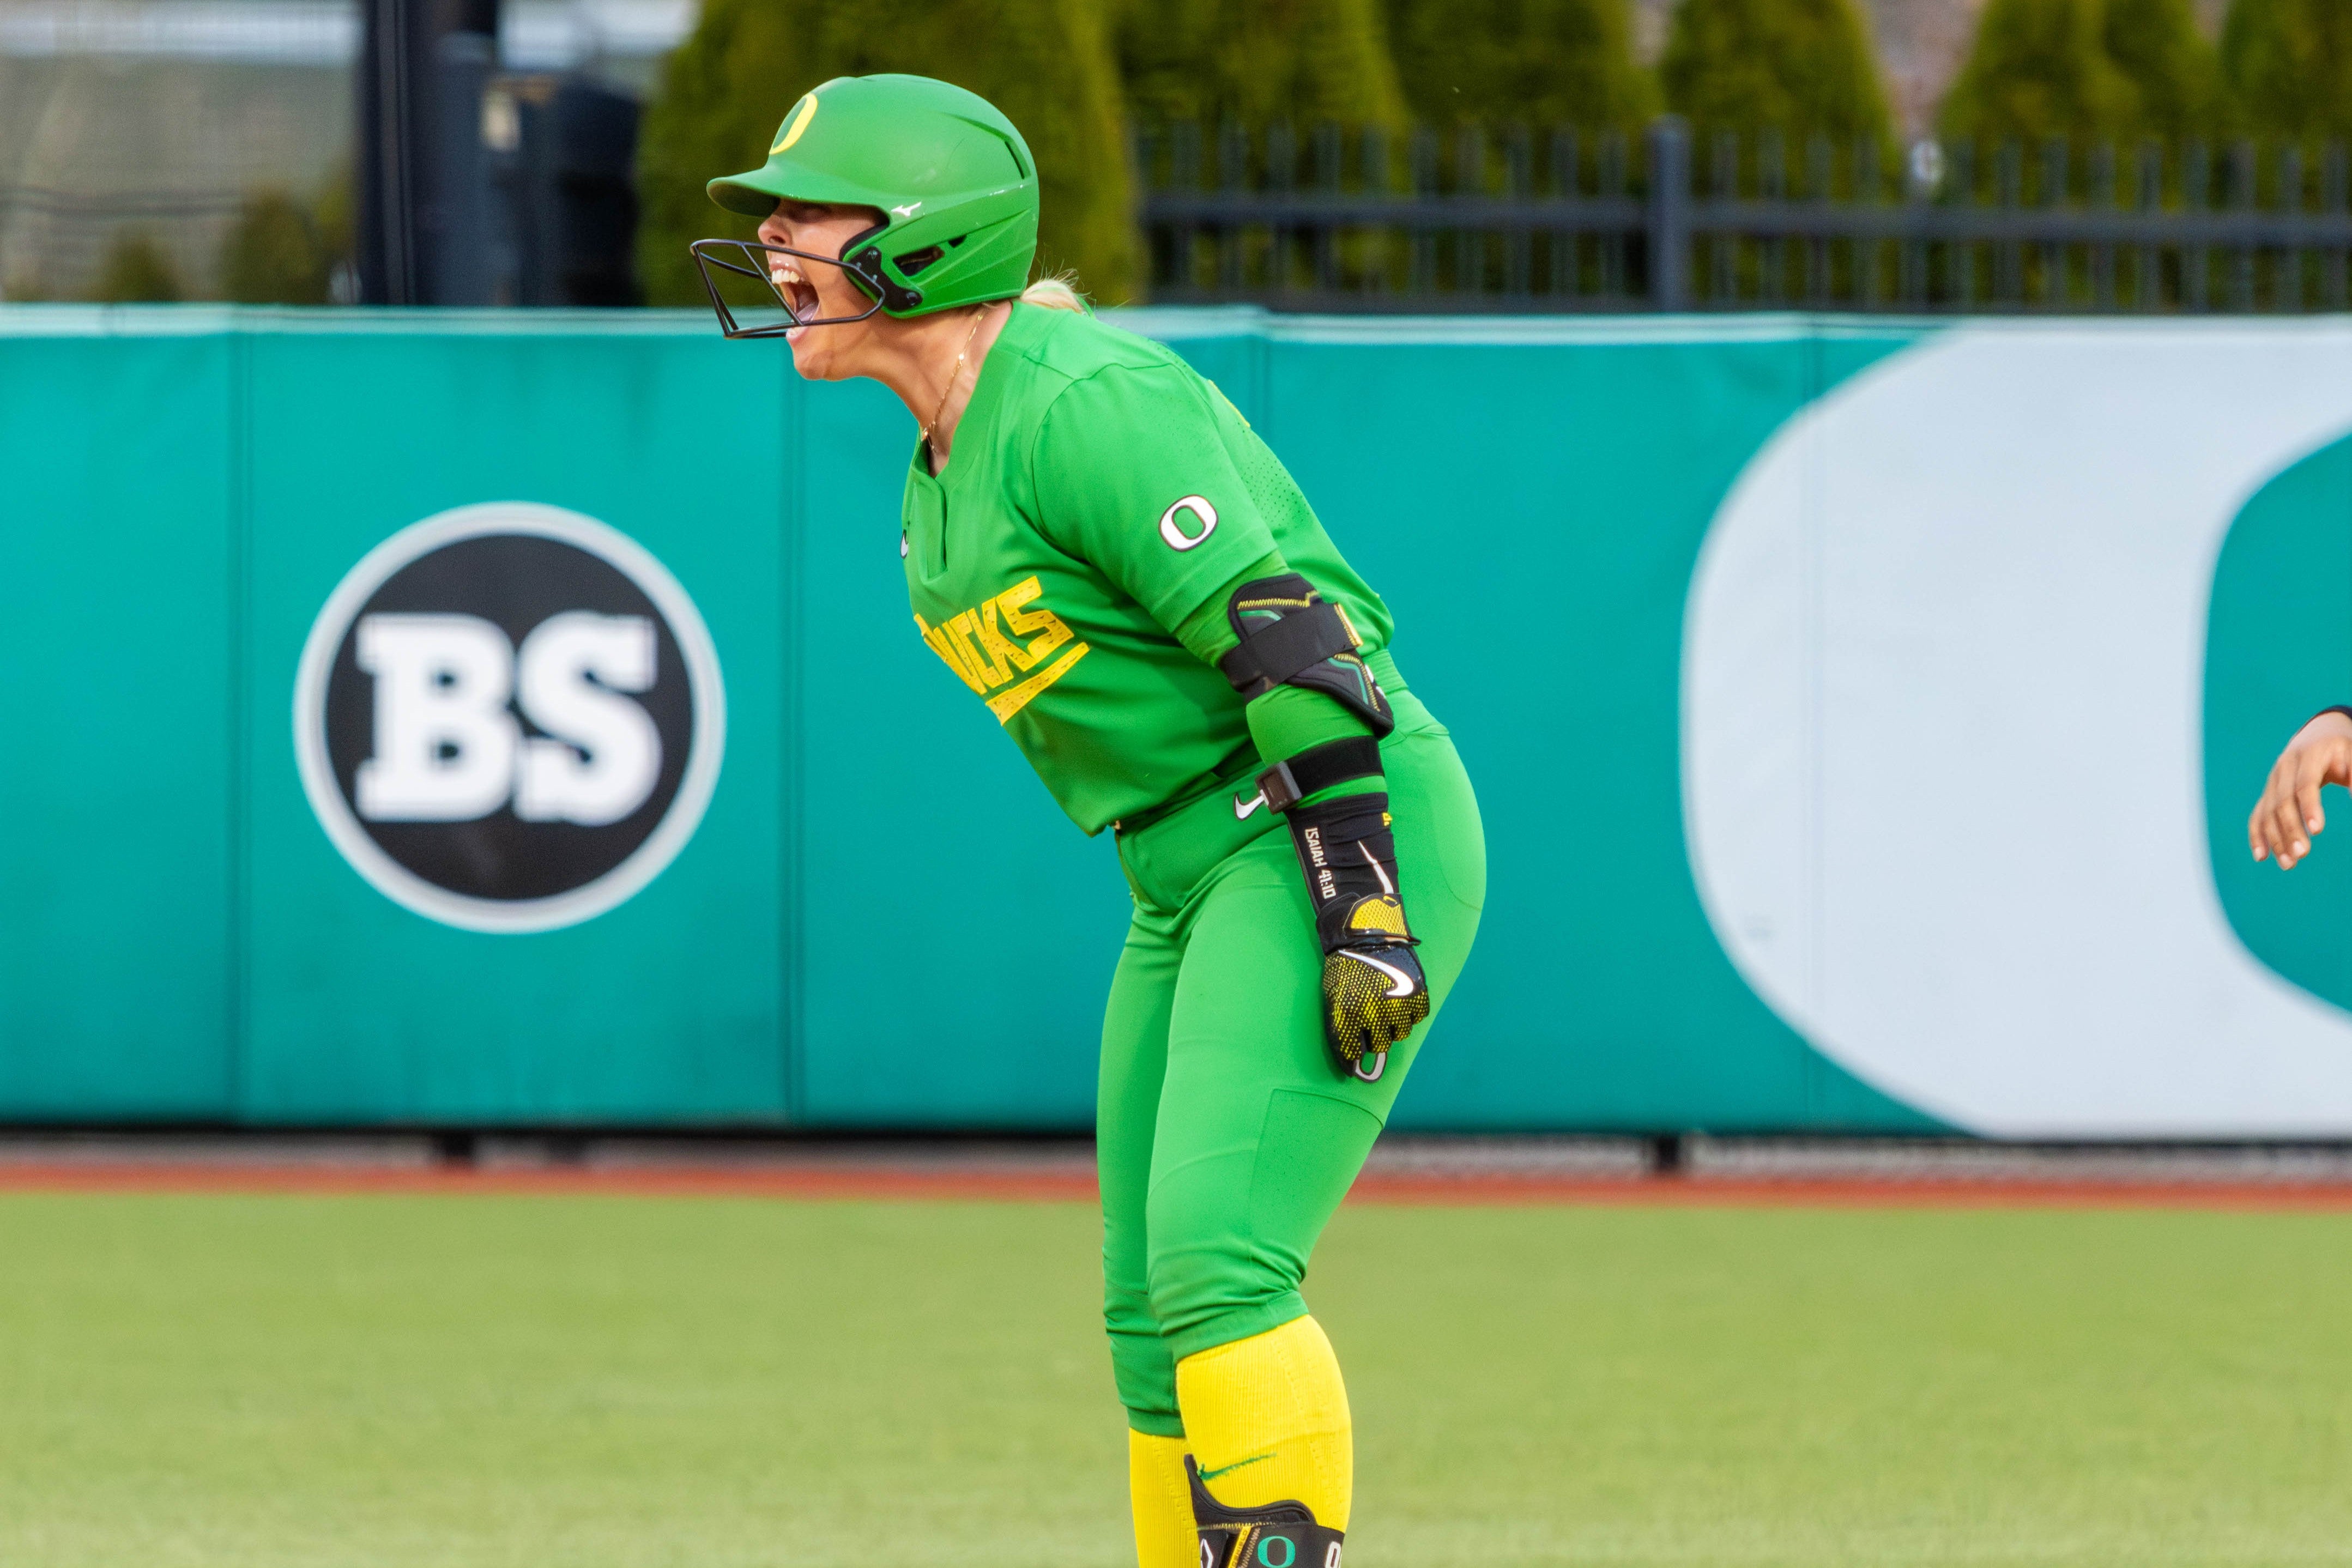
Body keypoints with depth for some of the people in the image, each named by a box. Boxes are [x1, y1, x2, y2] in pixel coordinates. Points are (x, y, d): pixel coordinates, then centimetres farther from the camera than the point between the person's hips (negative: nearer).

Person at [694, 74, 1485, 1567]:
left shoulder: (1082, 404, -15)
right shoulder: (946, 464, 15)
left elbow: (1290, 635, -21)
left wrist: (1364, 917, -26)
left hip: (1340, 838, -10)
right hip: (1192, 882, 10)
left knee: (1213, 1269, -21)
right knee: (1155, 1329, 8)